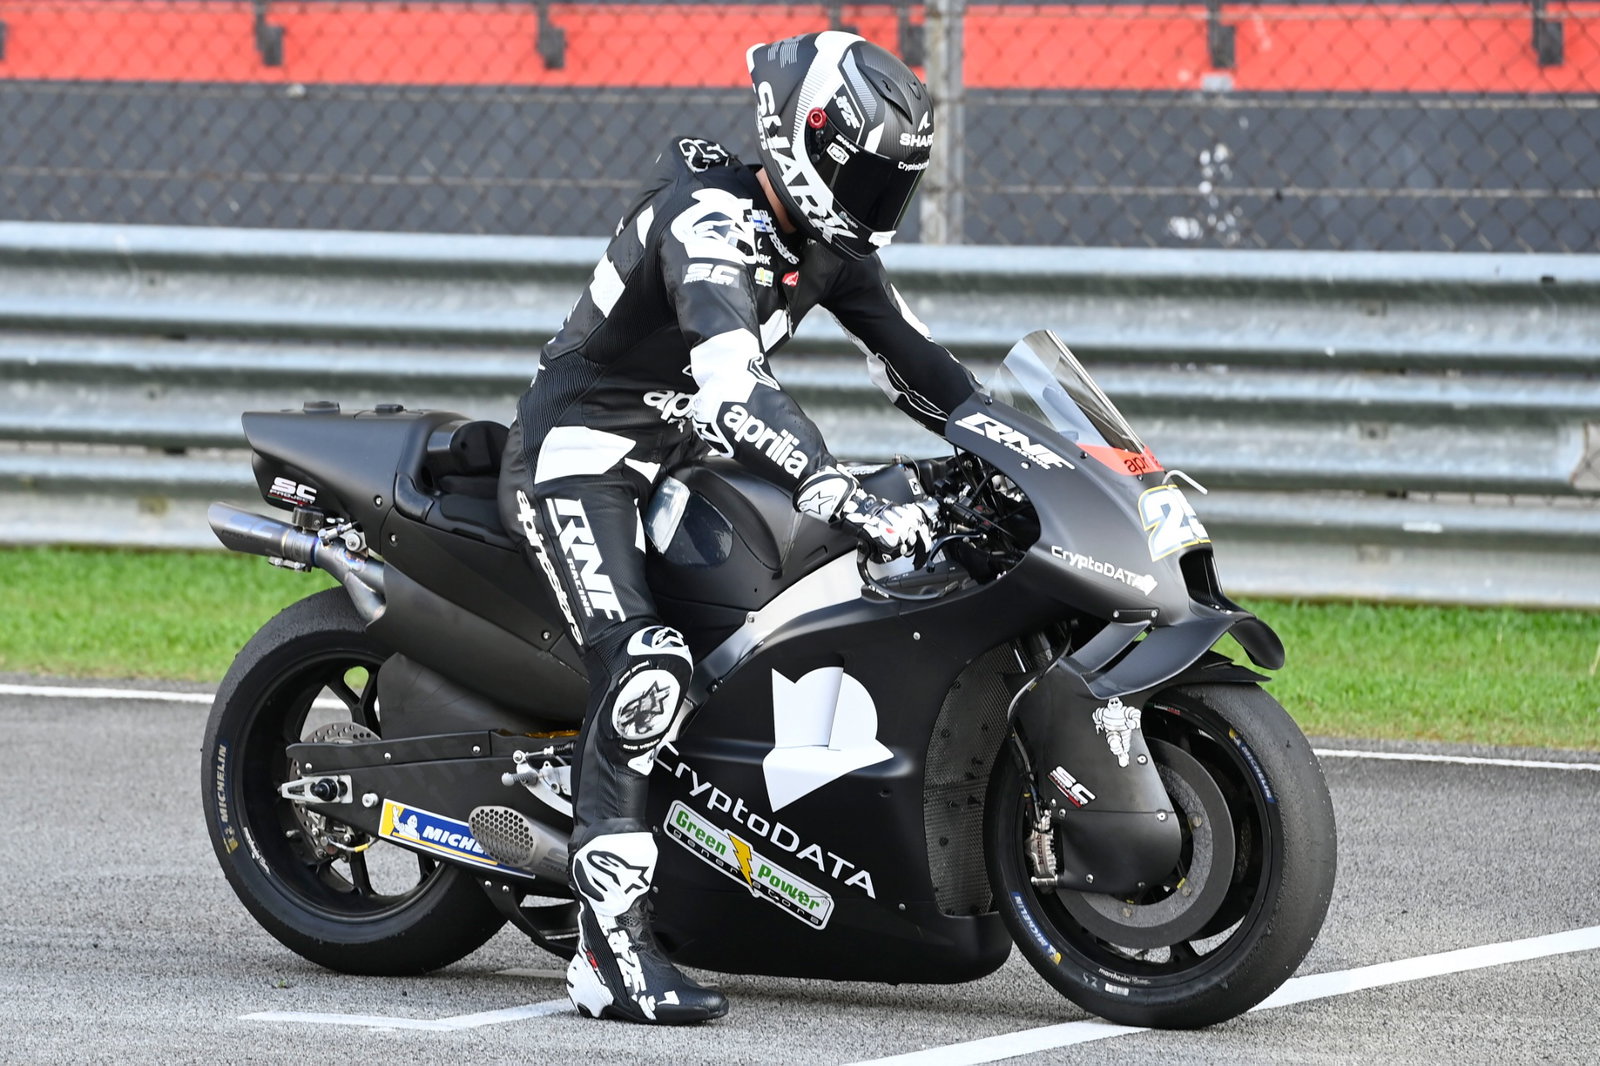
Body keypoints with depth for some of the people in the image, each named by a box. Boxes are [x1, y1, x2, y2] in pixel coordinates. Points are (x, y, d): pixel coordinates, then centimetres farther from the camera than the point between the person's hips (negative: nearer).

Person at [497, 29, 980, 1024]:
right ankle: (611, 948, -32)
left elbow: (914, 359, 12)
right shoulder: (709, 219, -25)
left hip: (674, 457, 10)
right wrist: (848, 501, -49)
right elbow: (732, 385, -39)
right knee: (645, 669, -27)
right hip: (580, 451, -10)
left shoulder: (828, 243, 4)